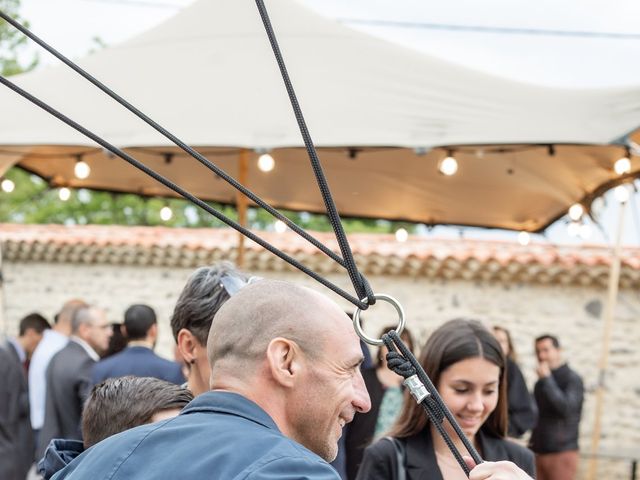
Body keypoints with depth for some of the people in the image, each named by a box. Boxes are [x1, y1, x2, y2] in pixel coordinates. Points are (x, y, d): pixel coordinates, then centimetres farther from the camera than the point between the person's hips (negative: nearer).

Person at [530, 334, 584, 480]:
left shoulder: (572, 379, -6)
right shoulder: (540, 383, 15)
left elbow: (567, 408, -20)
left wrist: (547, 379, -17)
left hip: (562, 453, -6)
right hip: (539, 451, 6)